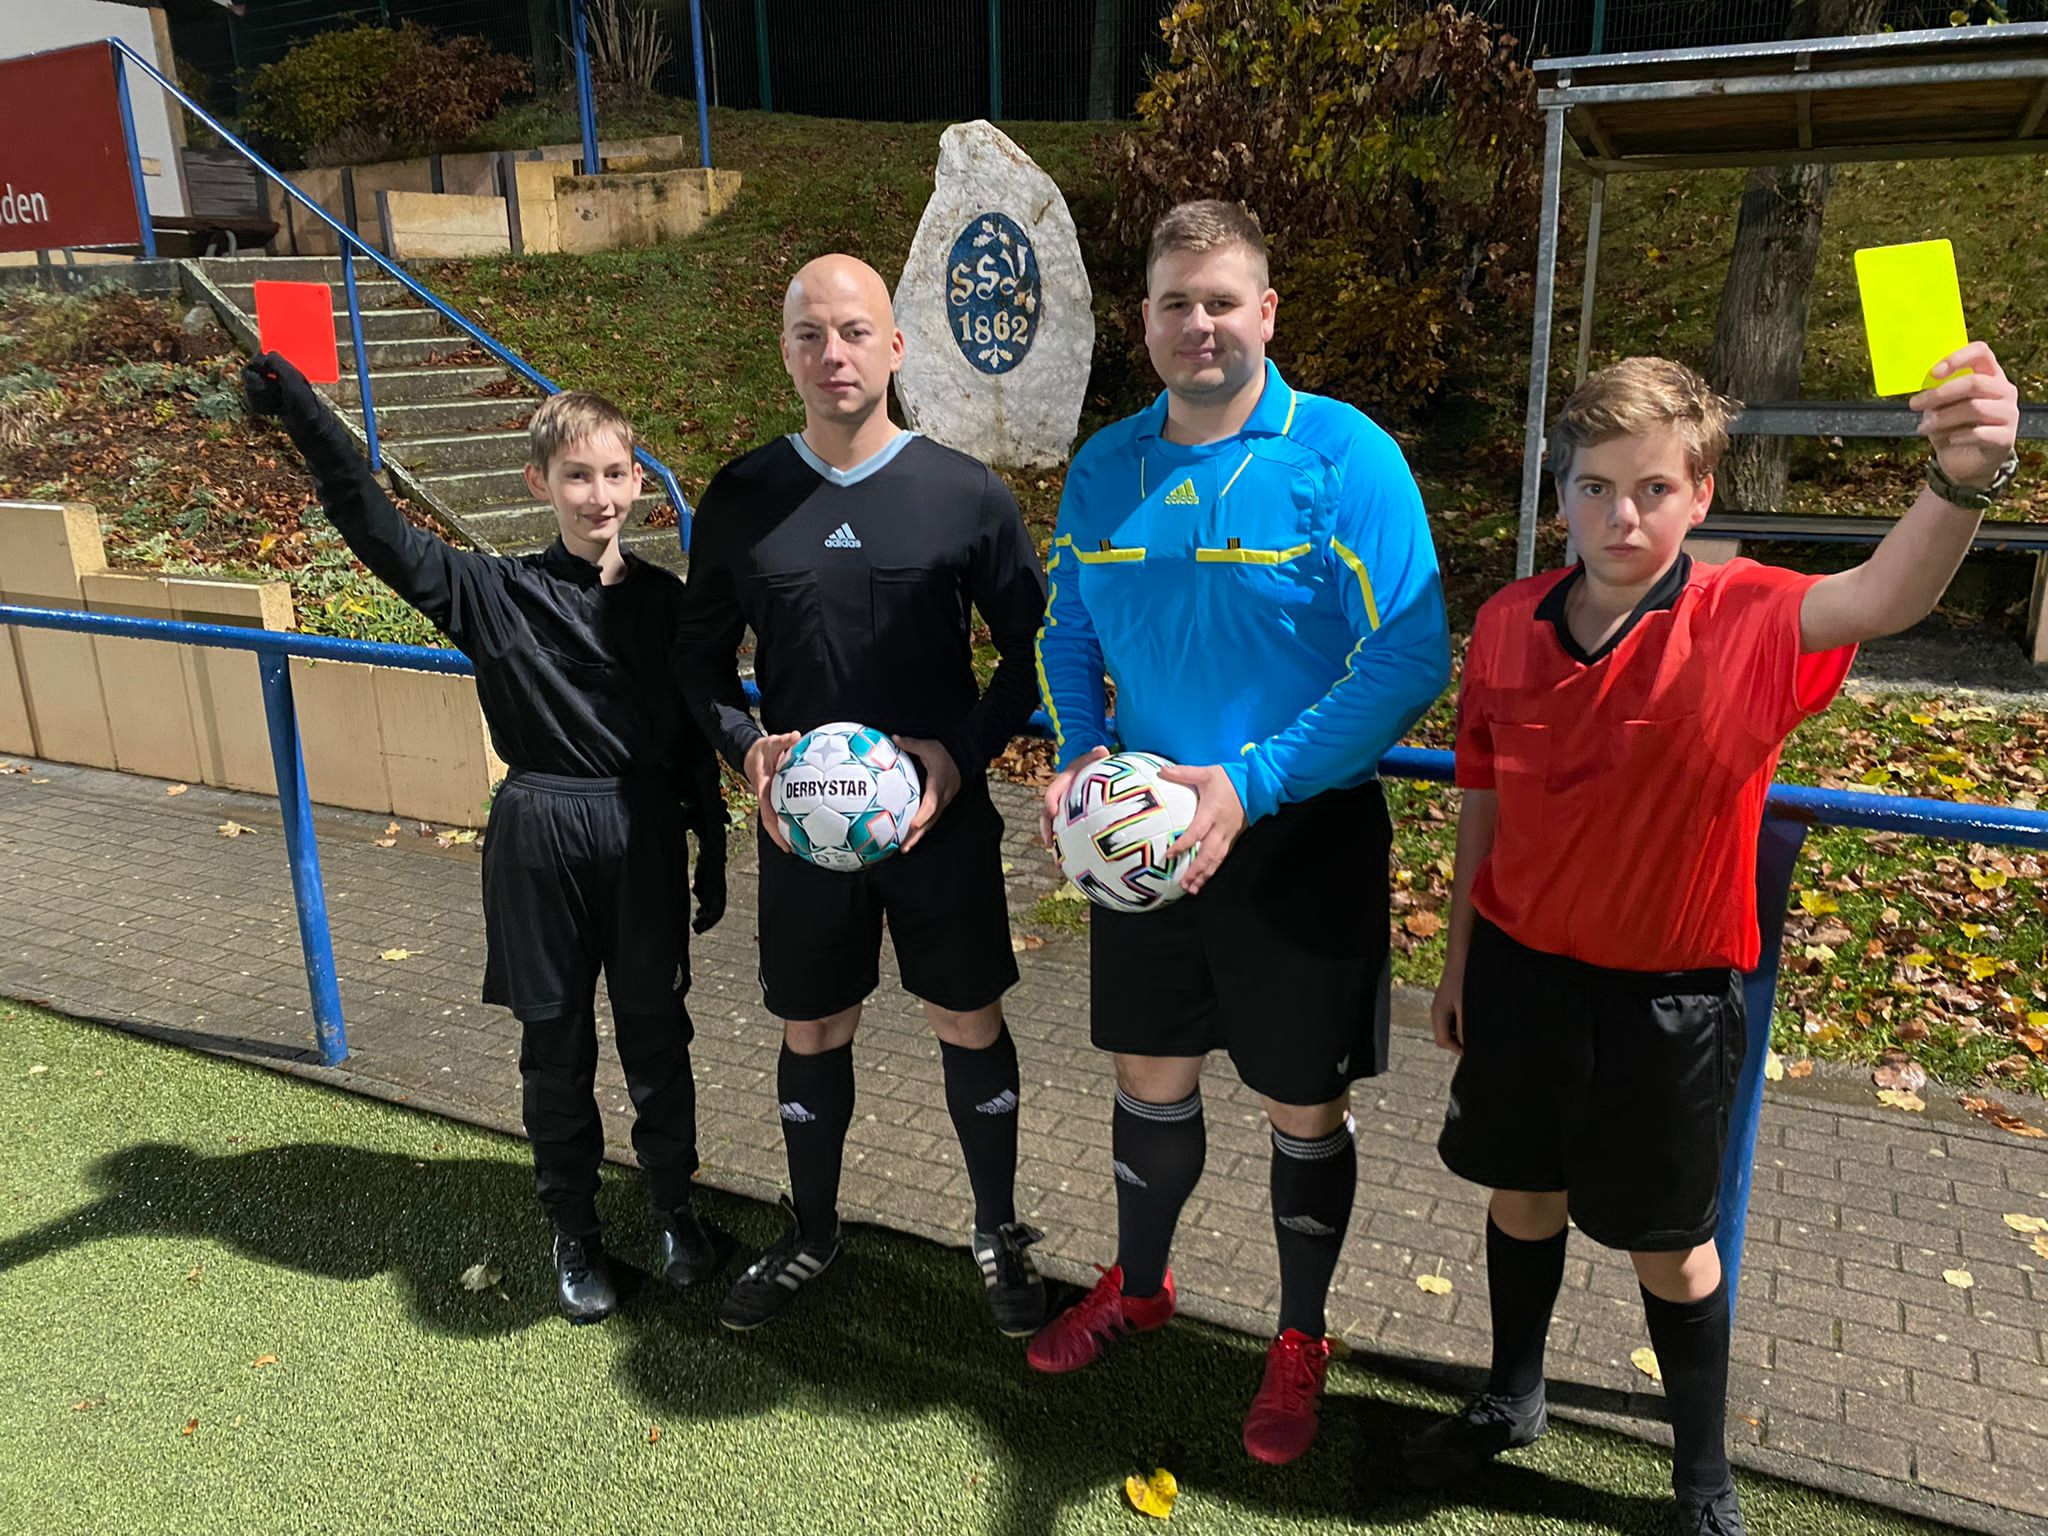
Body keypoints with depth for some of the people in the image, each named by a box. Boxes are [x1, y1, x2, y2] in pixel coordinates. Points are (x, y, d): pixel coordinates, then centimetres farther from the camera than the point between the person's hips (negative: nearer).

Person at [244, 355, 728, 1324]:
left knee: (656, 1035, 11)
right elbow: (381, 536, -15)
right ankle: (574, 1233, 29)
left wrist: (711, 857, 8)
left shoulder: (662, 599, 2)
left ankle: (674, 1210, 32)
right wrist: (306, 419, -27)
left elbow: (695, 741, 6)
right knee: (556, 1046, 11)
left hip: (645, 838, 1)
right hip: (541, 843, -1)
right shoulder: (497, 594, -3)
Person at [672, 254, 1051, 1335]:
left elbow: (1032, 646, 0)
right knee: (812, 1034, 14)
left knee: (970, 1025, 10)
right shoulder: (741, 499, 0)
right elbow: (702, 661, 7)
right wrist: (748, 748, -11)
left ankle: (999, 1233, 33)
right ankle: (811, 1234, 38)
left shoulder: (967, 493, -6)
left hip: (943, 819, -1)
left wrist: (964, 754, -13)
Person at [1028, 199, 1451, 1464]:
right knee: (1150, 1075, 19)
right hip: (1141, 833, 4)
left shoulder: (1342, 455, -14)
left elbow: (1413, 657, -19)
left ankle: (1302, 1339, 36)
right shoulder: (1104, 467, 3)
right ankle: (1139, 1286, 45)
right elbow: (1069, 633, 12)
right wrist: (1078, 754, -7)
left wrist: (1251, 784, -25)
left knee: (1305, 1108, 11)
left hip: (1303, 837, -4)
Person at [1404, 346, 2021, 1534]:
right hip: (1521, 967, 3)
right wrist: (1460, 959, 10)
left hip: (1669, 996, -3)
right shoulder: (1509, 624, -7)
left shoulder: (1743, 620, -17)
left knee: (1670, 1247, 14)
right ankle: (1513, 1399, 48)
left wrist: (1964, 483, -61)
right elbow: (1484, 801, 4)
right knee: (1522, 1194, 21)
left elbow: (1881, 598, -40)